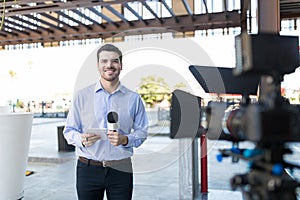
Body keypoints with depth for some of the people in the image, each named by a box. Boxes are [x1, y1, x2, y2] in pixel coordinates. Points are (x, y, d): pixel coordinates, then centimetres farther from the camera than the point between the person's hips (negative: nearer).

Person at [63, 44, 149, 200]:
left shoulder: (133, 98, 4)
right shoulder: (82, 96, 2)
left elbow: (142, 132, 5)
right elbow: (69, 131, 3)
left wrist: (124, 139, -15)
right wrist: (82, 139, -18)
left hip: (121, 169, 1)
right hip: (88, 169, 0)